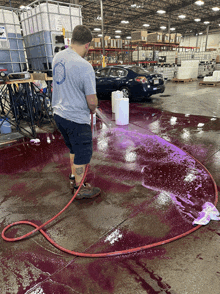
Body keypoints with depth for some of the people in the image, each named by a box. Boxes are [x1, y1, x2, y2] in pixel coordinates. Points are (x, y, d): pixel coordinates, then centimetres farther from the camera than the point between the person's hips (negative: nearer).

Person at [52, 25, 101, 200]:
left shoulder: (58, 57, 3)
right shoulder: (85, 67, -22)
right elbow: (92, 101, -19)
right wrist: (93, 110, 2)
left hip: (59, 113, 8)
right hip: (76, 119, -8)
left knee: (74, 149, 25)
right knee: (83, 154, 10)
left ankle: (74, 178, 41)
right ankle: (80, 189, 27)